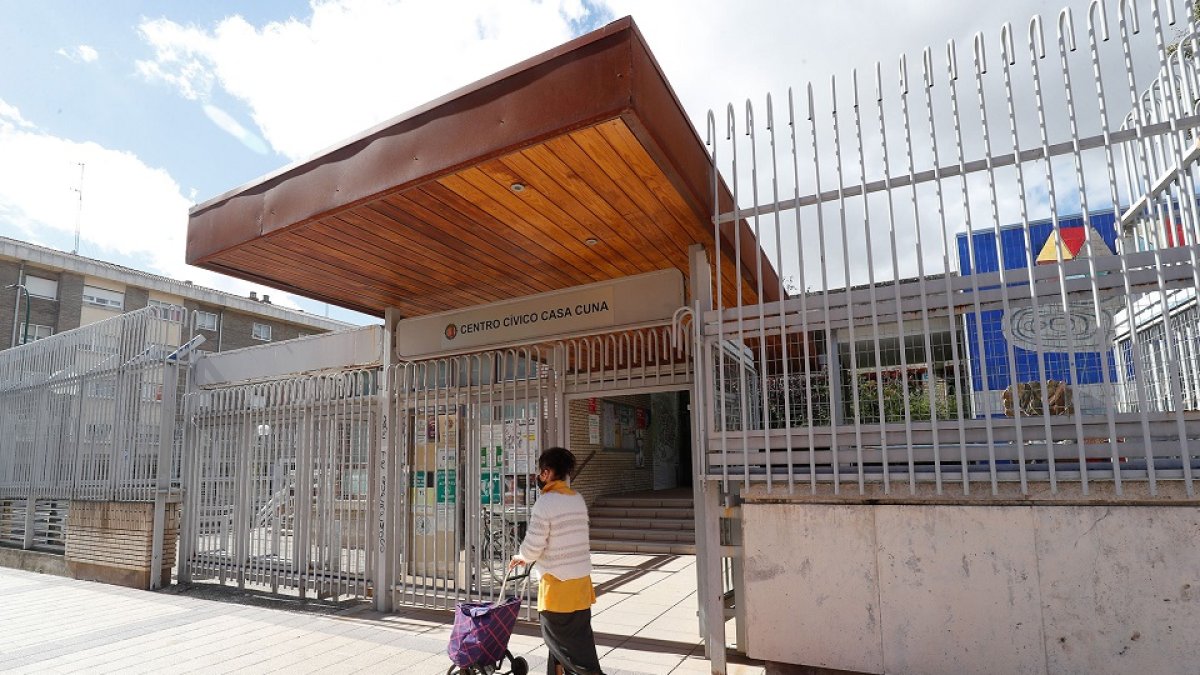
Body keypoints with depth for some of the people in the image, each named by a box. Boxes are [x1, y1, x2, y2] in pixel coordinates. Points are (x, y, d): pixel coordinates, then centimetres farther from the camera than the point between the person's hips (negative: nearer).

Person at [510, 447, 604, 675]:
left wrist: (523, 557, 7)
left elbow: (533, 546, -16)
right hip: (581, 581, 8)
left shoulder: (545, 503, -17)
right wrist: (529, 557, 20)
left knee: (570, 647, 4)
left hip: (558, 584, -8)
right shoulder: (578, 499, 6)